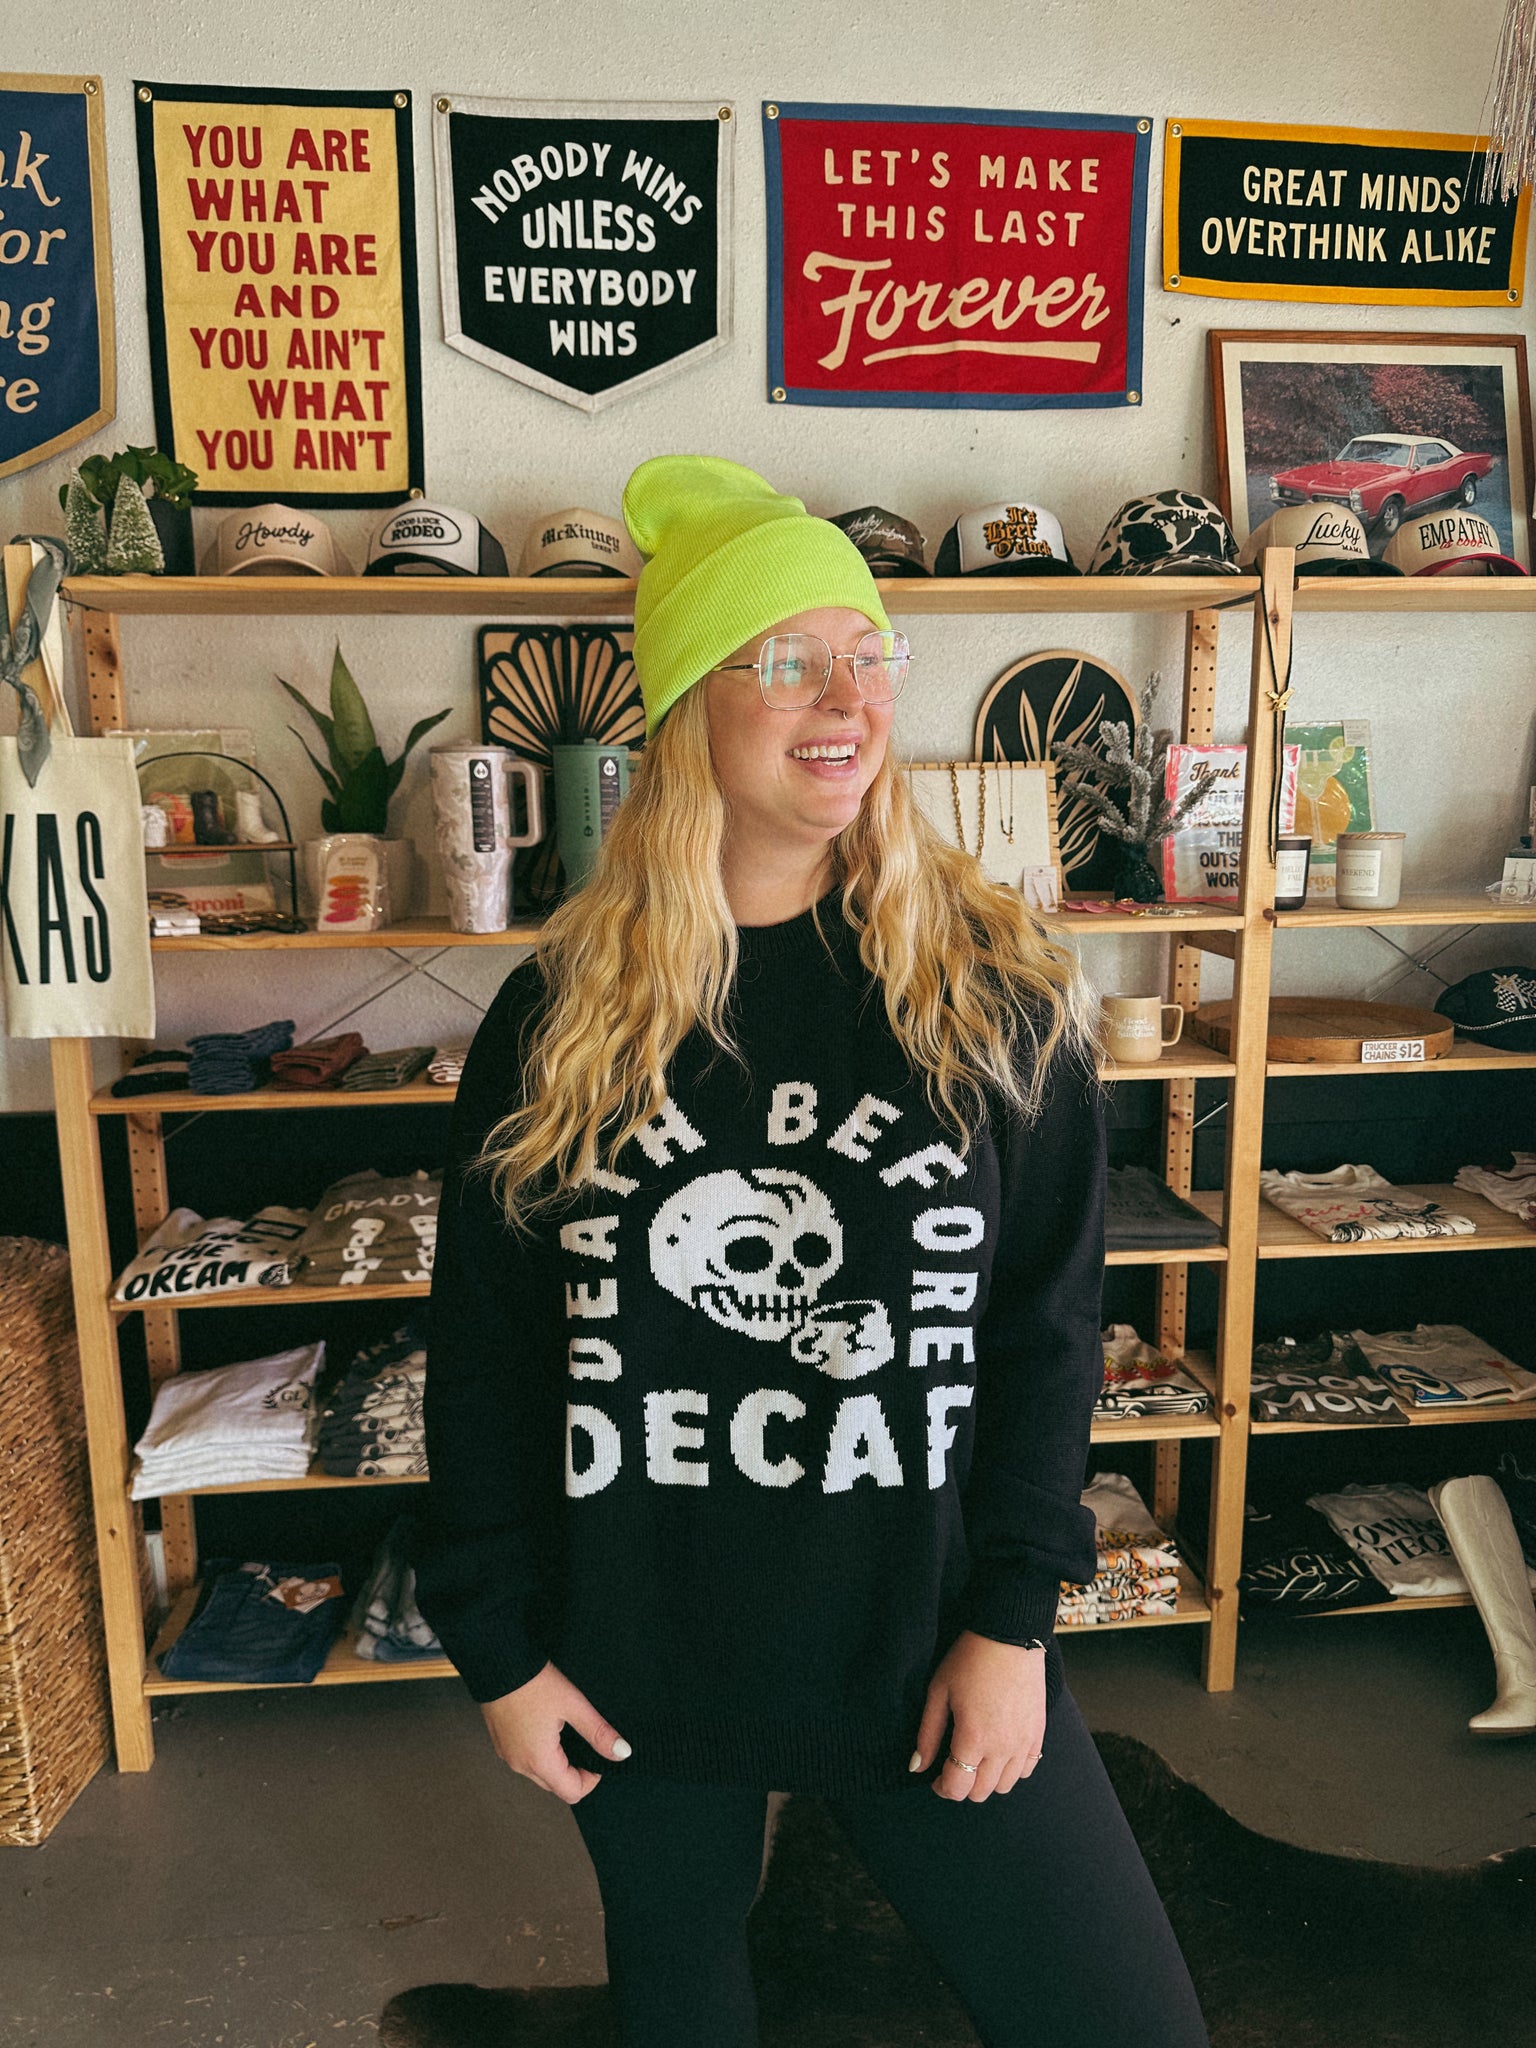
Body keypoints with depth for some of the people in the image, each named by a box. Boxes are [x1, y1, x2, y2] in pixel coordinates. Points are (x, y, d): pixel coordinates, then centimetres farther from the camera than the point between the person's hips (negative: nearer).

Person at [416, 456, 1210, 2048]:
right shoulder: (560, 1017, -6)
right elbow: (482, 1351, 0)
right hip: (635, 1654, 2)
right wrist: (497, 1645, 1)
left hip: (926, 1645, -1)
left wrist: (1012, 1616, -8)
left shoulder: (990, 988, -7)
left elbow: (1047, 1320, -4)